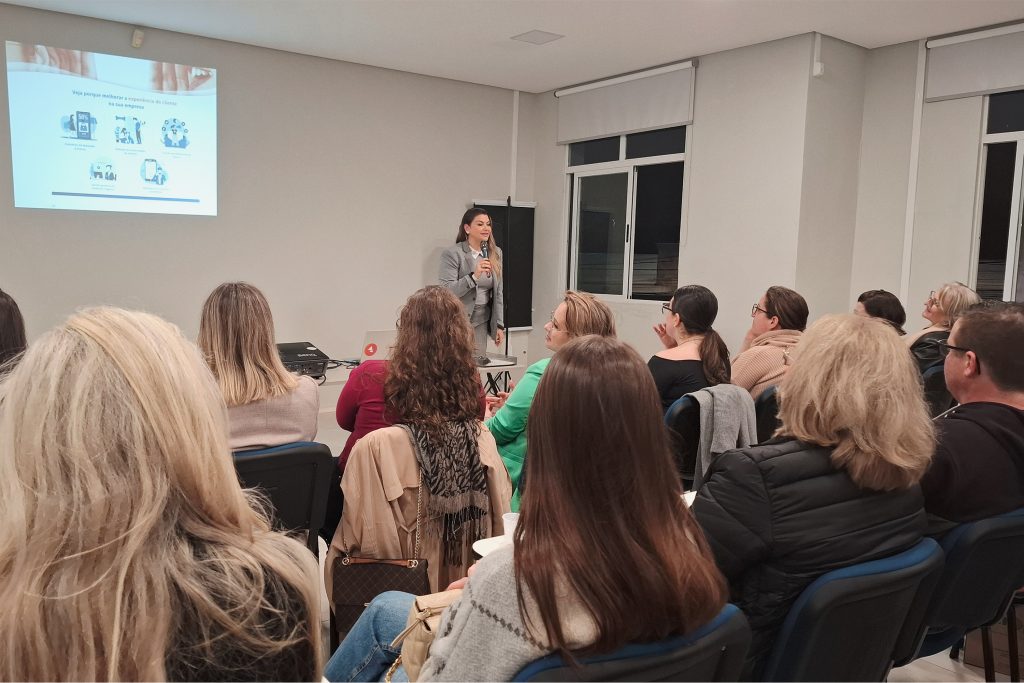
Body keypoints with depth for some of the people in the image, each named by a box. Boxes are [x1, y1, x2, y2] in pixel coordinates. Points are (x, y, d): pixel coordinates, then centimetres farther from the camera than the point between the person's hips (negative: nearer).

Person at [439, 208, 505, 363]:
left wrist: (499, 325, 7)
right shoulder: (452, 254, -10)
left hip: (481, 321, 5)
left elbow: (498, 292, 10)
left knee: (479, 364, 4)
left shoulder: (495, 253, 6)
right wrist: (474, 276, -28)